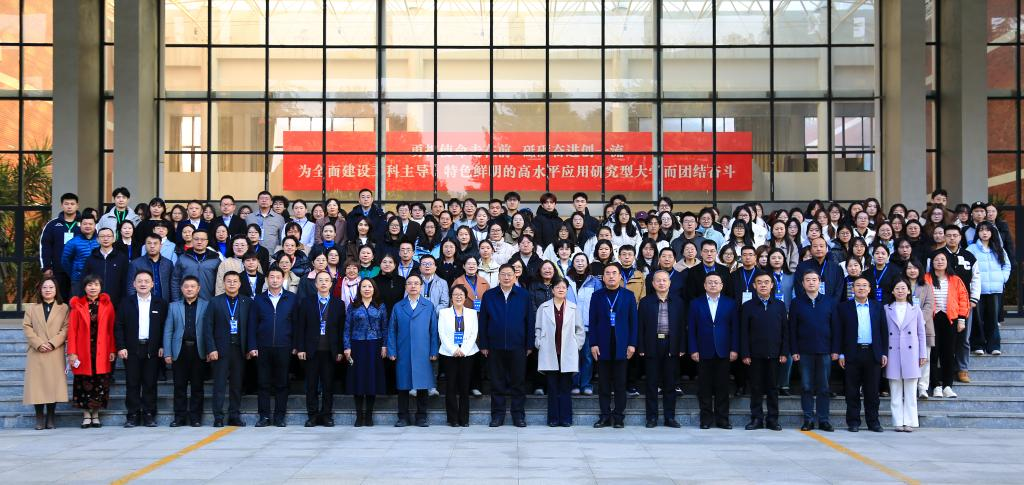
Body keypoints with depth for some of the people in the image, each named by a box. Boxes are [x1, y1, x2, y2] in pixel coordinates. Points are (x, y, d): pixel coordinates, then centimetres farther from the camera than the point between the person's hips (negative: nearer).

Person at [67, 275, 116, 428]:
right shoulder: (77, 305, 2)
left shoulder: (107, 305, 6)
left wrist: (112, 350, -1)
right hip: (83, 352, -1)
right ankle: (86, 415, 12)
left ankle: (96, 415, 13)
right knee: (84, 384, 2)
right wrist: (72, 352, -7)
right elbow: (72, 330, -1)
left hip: (102, 352, 1)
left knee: (100, 383, 3)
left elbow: (111, 329, 4)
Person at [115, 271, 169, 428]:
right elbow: (118, 326, 4)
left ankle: (149, 415, 7)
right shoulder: (126, 303, 7)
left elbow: (165, 327, 5)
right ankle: (133, 415, 6)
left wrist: (162, 347, -3)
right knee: (132, 384, 2)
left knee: (150, 384, 2)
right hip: (132, 350, 1)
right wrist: (121, 347, -5)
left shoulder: (161, 303, 6)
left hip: (153, 350, 0)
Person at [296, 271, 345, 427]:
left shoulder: (338, 303, 7)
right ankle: (312, 415, 10)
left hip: (330, 351, 0)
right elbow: (300, 327, 4)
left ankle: (327, 415, 10)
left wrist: (340, 350, -1)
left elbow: (341, 328, 5)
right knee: (311, 385, 3)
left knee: (328, 385, 3)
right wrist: (300, 348, -4)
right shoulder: (306, 302, 6)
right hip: (311, 350, 0)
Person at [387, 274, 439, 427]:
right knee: (403, 386, 3)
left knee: (422, 386, 2)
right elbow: (392, 330, 7)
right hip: (403, 354, 0)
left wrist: (434, 351, -1)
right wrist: (391, 351, -1)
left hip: (423, 354, 0)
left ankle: (421, 417, 11)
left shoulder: (429, 306, 8)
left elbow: (434, 330, 6)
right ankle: (403, 417, 11)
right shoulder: (398, 307, 10)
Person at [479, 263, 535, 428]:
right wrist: (483, 345, 1)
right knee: (497, 382, 6)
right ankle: (497, 415, 14)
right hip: (495, 347, 1)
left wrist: (530, 345, 1)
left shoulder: (524, 295, 3)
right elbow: (483, 322, 6)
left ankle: (518, 414, 14)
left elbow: (530, 321, 4)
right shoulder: (489, 296, 4)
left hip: (517, 346, -1)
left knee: (518, 382, 5)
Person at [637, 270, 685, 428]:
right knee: (652, 383, 3)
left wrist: (682, 348, -2)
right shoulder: (645, 302, 5)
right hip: (652, 346, -1)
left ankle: (670, 416, 12)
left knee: (670, 383, 5)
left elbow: (682, 326, 5)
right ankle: (652, 417, 9)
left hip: (671, 347, 1)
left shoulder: (678, 302, 7)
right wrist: (641, 348, -5)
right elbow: (640, 326, 2)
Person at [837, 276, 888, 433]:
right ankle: (853, 422, 8)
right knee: (852, 390, 2)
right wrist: (841, 354, -3)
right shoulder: (844, 307, 4)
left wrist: (884, 353, 4)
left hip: (873, 353, 1)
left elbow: (884, 330, 10)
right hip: (853, 354, -1)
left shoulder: (878, 306, 10)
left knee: (872, 390, 5)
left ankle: (873, 421, 13)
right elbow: (840, 332, 3)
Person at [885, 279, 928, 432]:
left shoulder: (916, 310, 9)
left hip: (911, 354, 0)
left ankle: (909, 422, 5)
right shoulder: (886, 310, 7)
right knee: (896, 392, 3)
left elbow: (921, 333, 9)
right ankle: (898, 422, 7)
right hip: (893, 354, 0)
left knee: (910, 391, 2)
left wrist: (923, 354, 4)